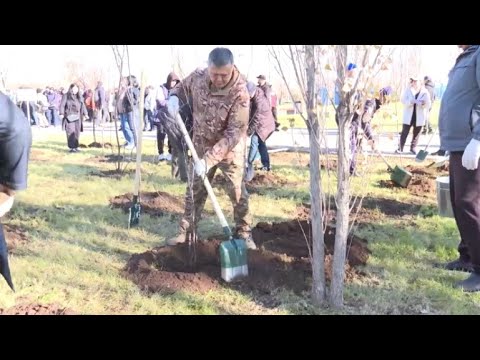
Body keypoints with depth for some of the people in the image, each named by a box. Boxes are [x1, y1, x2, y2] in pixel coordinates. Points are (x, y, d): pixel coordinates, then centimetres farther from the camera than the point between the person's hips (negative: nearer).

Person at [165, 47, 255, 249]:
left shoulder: (240, 93, -29)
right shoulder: (197, 77, -15)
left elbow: (233, 134, -30)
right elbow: (181, 87, 9)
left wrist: (209, 159, -34)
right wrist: (174, 98, -16)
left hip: (230, 148, -4)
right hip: (201, 144, 4)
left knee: (237, 192, 4)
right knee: (194, 189, 13)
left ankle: (244, 234, 20)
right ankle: (186, 231, 26)